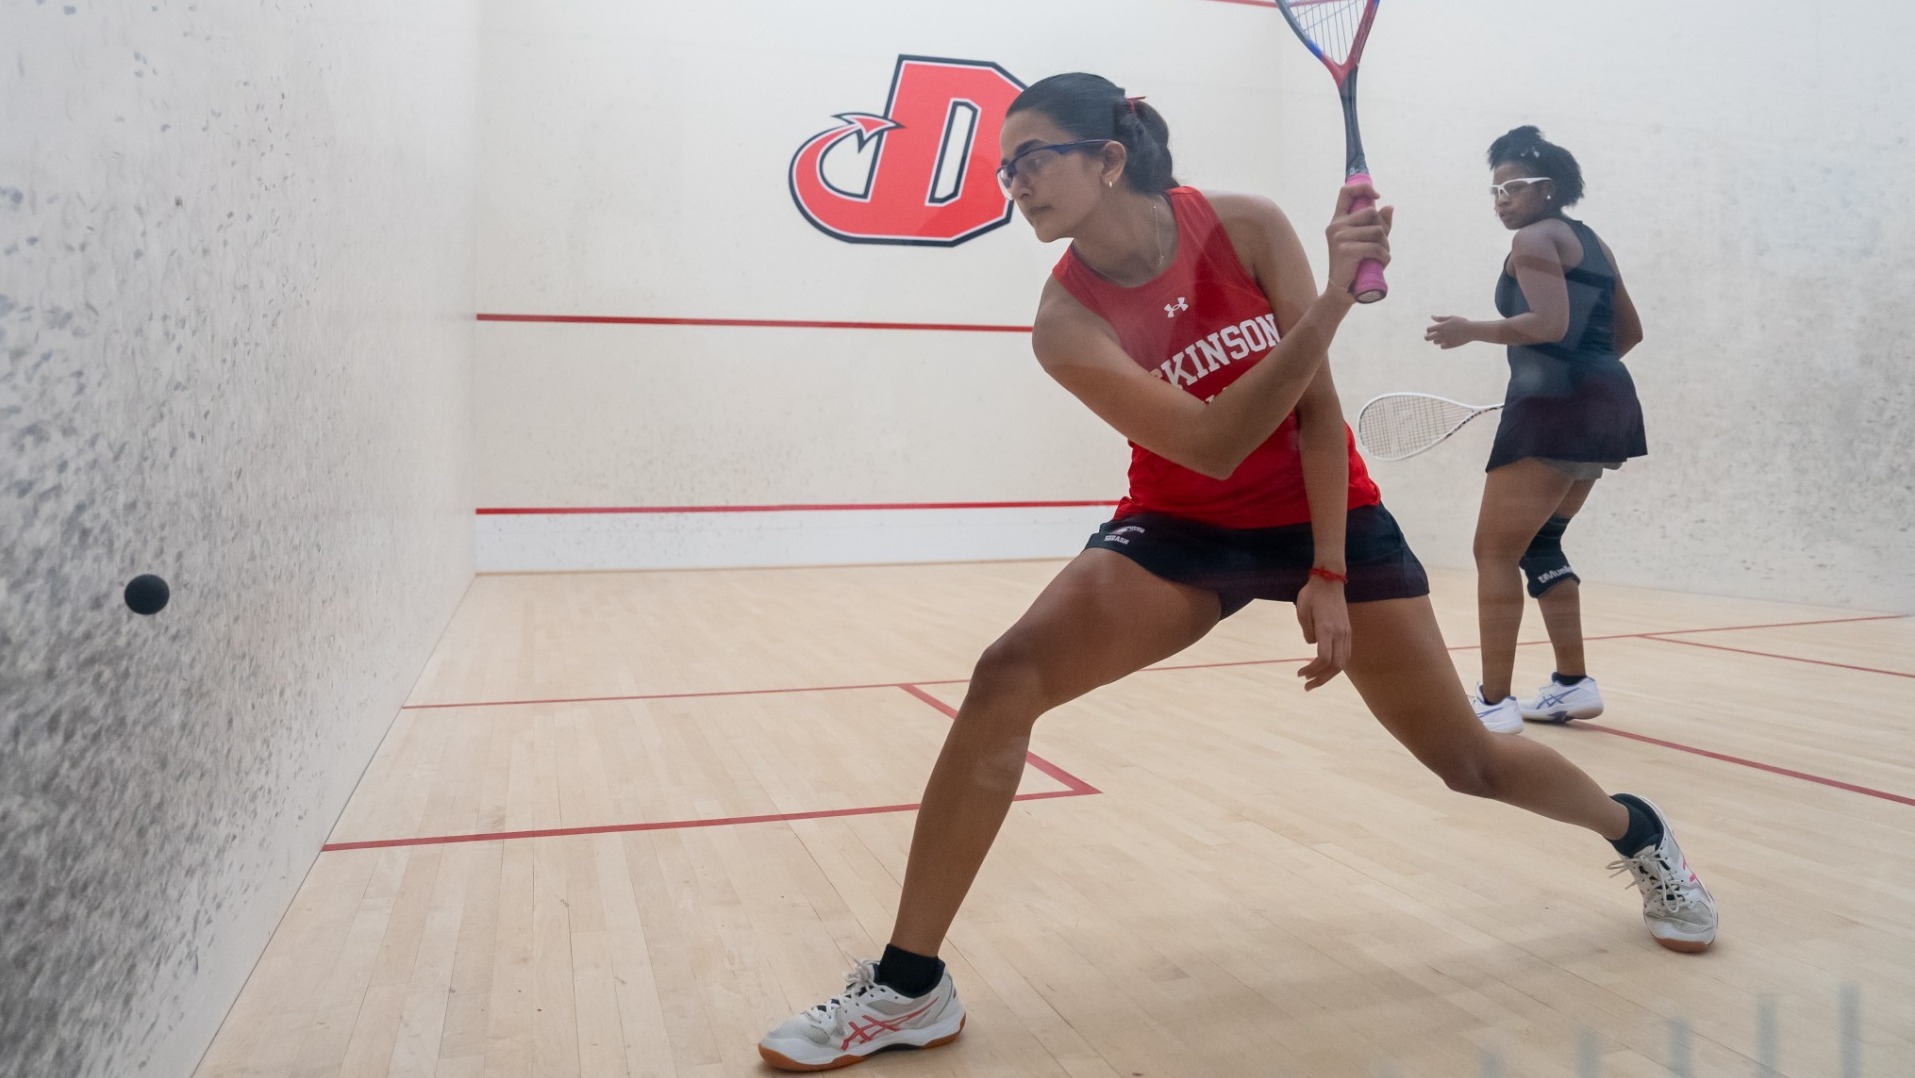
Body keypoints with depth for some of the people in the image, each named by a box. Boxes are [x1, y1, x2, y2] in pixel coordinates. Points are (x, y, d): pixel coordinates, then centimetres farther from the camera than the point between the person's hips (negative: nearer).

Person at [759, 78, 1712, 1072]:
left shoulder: (1247, 228, -14)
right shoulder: (1069, 321, -17)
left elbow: (1320, 409, -11)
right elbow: (1213, 446, -28)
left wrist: (1327, 576, -15)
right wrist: (1330, 299, -36)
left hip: (1326, 513, 1)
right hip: (1182, 527, 0)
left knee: (1468, 760, 4)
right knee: (1004, 677, -24)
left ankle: (1639, 832, 41)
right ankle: (908, 988, -13)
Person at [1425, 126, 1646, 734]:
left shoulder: (1534, 239, -5)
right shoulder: (1590, 242, 22)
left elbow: (1550, 323, -20)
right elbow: (1628, 331, 25)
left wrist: (1470, 330, -11)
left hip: (1554, 407, -10)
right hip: (1605, 403, 10)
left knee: (1495, 552, -6)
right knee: (1537, 544, 18)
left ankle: (1494, 701, -8)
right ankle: (1574, 684, 19)